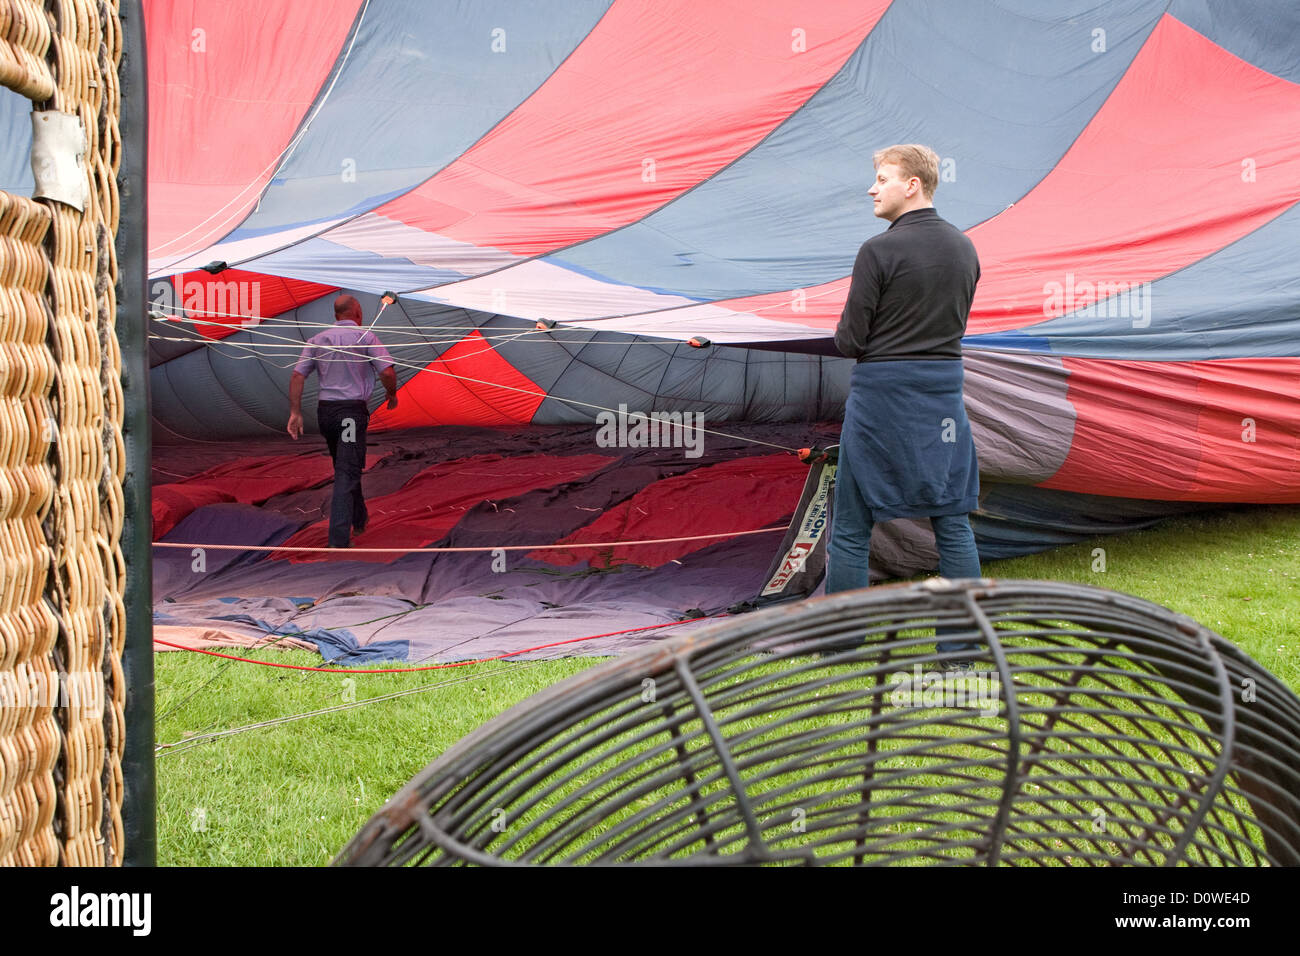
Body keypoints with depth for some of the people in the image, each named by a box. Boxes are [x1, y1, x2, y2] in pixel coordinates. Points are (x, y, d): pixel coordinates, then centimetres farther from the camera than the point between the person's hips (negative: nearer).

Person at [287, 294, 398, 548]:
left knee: (346, 468, 23)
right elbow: (387, 372, -12)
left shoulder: (317, 340, 9)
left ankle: (358, 519, 38)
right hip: (352, 410, -5)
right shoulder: (365, 337, -4)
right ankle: (339, 538, -16)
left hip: (324, 411, 5)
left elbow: (297, 376, 2)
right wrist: (392, 394, 8)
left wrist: (295, 412, 2)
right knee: (347, 473, -8)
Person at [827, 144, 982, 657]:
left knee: (850, 528, 5)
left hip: (882, 393, -6)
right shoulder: (965, 248, 6)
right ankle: (959, 643, 14)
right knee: (952, 522, 11)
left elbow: (849, 340, -12)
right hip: (945, 389, 6)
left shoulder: (879, 251, -14)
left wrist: (847, 334, 9)